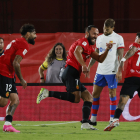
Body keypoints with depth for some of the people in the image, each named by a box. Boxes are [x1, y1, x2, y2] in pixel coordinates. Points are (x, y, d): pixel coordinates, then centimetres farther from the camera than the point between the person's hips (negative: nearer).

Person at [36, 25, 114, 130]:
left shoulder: (89, 47, 28)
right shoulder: (84, 42, -4)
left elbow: (100, 59, 28)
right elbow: (77, 52, -25)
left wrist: (107, 50, 11)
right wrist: (83, 65, -38)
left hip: (74, 76, 11)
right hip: (71, 73, -11)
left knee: (88, 97, 8)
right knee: (76, 98, -26)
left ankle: (85, 123, 1)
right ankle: (48, 93, -23)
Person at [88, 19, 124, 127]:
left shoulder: (118, 38, -3)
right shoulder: (99, 38, 13)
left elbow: (120, 55, -6)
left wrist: (119, 70, -13)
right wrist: (89, 66, 12)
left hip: (112, 71, -6)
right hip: (100, 71, 6)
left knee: (112, 94, -3)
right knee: (95, 93, 5)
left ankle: (112, 119, 2)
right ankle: (93, 120, 11)